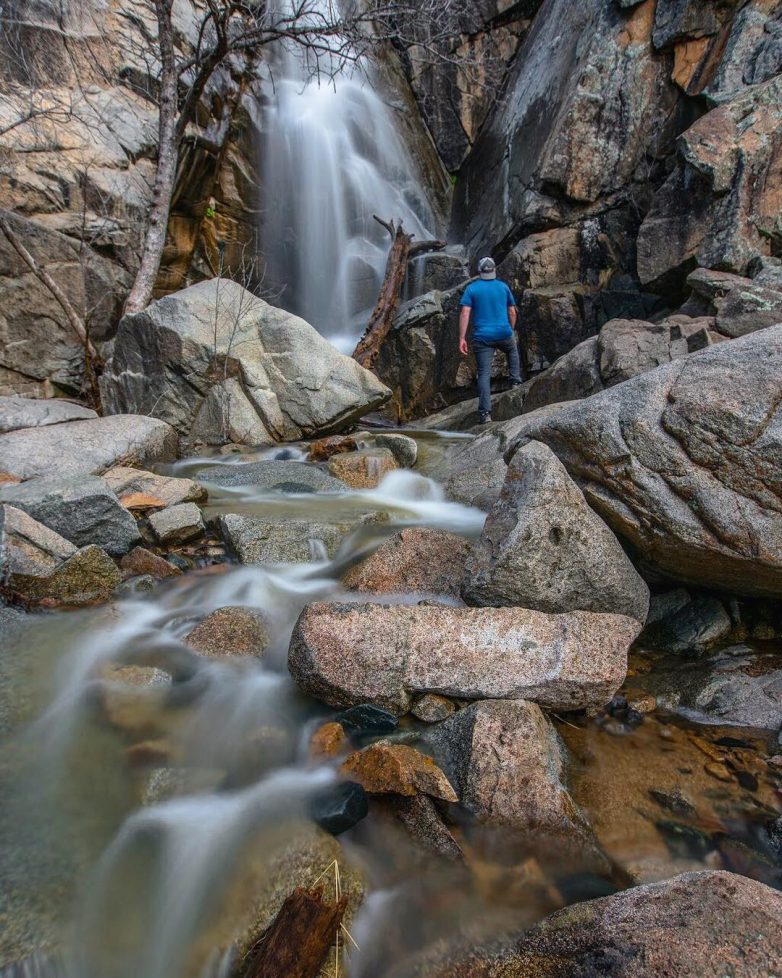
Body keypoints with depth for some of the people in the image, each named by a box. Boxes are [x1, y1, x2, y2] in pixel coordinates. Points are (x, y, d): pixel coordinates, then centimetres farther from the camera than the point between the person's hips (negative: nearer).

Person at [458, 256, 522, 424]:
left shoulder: (471, 288, 2)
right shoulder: (503, 287, 8)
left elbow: (465, 313, -9)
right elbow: (512, 312, 11)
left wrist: (462, 338, -10)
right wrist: (511, 330, 25)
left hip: (482, 338, -1)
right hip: (504, 334, 2)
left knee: (484, 374, -2)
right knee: (512, 350, 35)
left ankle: (485, 412, -9)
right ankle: (515, 380, 27)